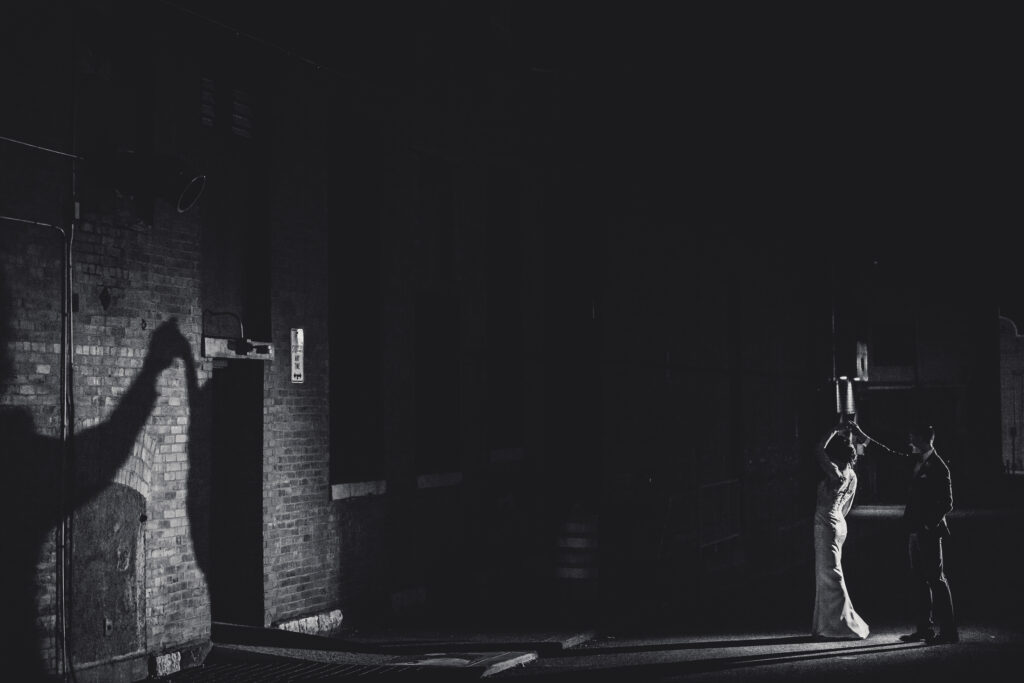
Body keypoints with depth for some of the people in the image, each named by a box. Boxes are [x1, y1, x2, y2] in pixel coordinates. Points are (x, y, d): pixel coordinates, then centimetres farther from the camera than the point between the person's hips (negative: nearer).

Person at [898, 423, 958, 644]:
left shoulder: (938, 468, -13)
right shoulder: (917, 463, 11)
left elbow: (946, 504, -15)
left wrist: (929, 525, -16)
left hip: (929, 533, -9)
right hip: (915, 532, 9)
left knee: (936, 579, -5)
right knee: (919, 580, 12)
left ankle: (948, 631, -1)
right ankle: (924, 628, 19)